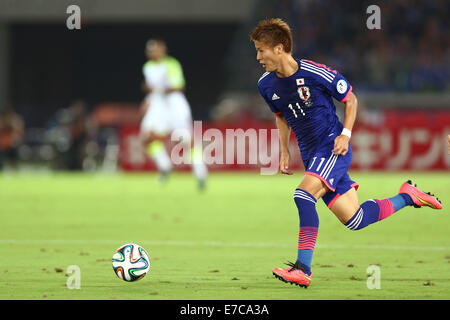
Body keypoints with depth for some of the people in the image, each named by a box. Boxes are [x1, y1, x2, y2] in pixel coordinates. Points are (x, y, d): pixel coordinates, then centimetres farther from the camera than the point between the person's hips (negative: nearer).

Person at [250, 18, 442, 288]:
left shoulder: (316, 73, -16)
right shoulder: (267, 85, 2)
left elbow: (350, 99, -1)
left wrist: (346, 134, -12)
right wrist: (285, 151, 12)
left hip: (333, 147, -6)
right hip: (311, 155, 7)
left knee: (304, 195, -28)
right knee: (354, 220, 5)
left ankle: (303, 268, -28)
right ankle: (407, 197, 28)